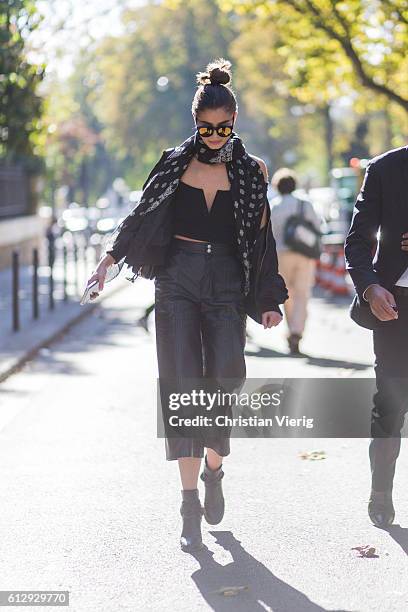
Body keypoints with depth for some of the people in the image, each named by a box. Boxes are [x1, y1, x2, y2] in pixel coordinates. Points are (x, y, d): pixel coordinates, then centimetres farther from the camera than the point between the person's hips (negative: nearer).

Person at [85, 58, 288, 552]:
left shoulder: (251, 170, 6)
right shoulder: (175, 162, 7)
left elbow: (262, 239, 9)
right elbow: (142, 216, 14)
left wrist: (269, 300, 6)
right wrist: (109, 259, 4)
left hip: (226, 282, 0)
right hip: (178, 279, 0)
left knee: (225, 380, -7)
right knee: (182, 384, -7)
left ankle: (213, 470, 21)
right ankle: (190, 505, -8)